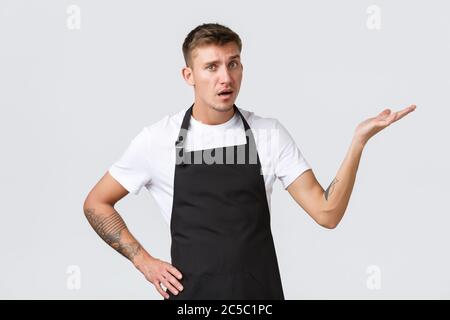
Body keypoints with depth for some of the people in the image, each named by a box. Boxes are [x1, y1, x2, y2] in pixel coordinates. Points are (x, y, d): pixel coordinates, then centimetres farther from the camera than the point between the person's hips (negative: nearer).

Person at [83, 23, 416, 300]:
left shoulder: (269, 133, -1)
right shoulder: (158, 139, -5)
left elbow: (326, 212, -7)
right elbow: (96, 204, 7)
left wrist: (359, 140, -16)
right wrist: (143, 261, -2)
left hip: (261, 294, 1)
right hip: (192, 296, -1)